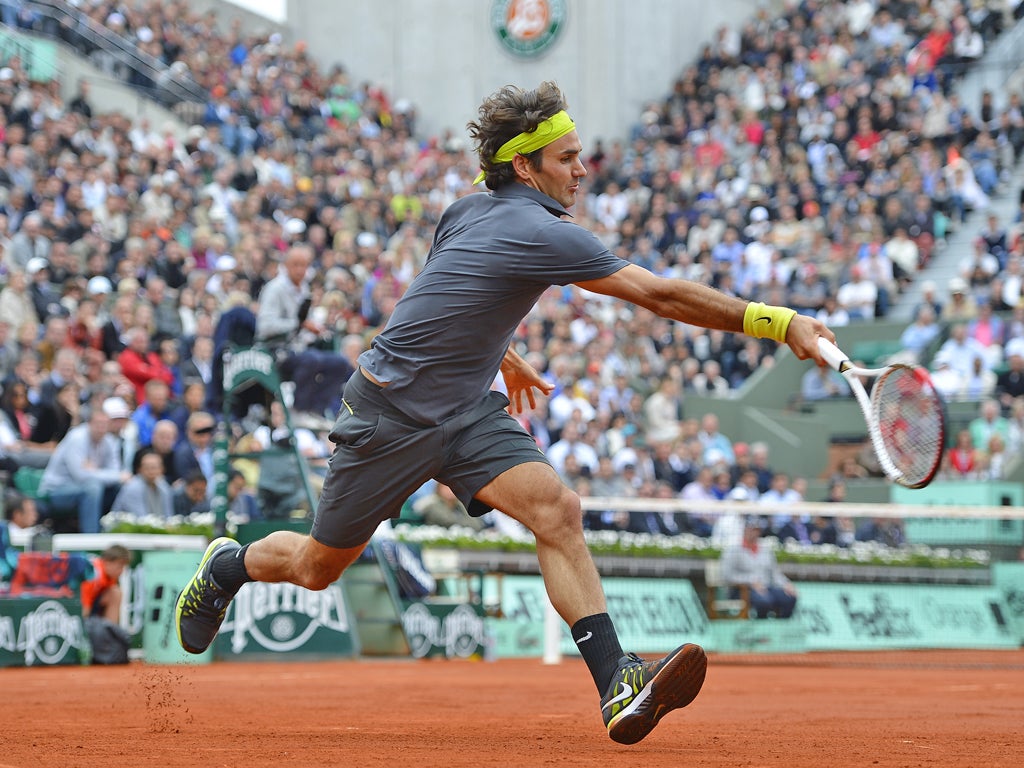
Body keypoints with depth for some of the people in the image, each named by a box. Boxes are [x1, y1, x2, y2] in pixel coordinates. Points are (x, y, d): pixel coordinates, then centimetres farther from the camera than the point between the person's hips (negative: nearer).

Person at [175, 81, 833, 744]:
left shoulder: (468, 212, 0)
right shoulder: (541, 235, -26)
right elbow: (662, 295, -30)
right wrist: (779, 323, -29)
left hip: (467, 413, 8)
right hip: (389, 413, -8)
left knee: (557, 509, -17)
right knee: (315, 569, 10)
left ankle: (618, 686, -26)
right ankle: (228, 565, 43)